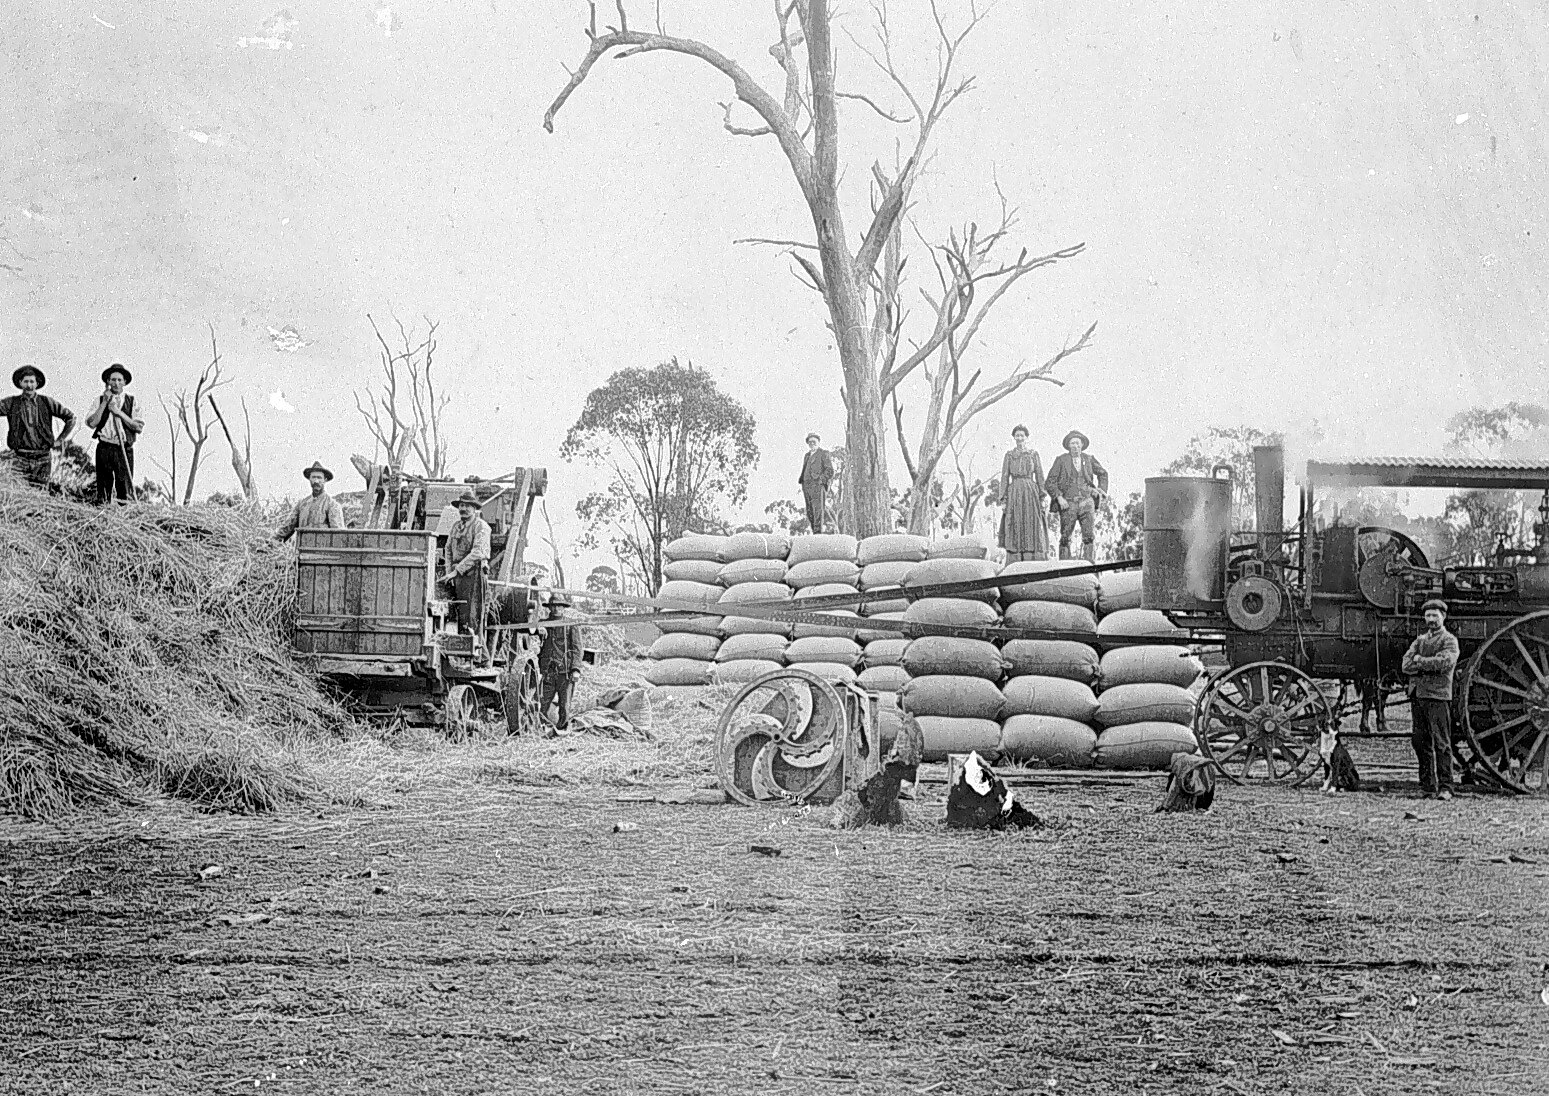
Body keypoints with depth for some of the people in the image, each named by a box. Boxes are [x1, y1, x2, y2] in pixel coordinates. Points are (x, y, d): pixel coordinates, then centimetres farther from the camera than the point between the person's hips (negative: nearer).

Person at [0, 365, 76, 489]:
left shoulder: (47, 402, 7)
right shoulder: (11, 403, 6)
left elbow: (71, 417, 12)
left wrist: (60, 440, 8)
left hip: (43, 458, 1)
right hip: (20, 457, -1)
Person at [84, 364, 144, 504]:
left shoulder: (132, 401, 9)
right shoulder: (99, 400, 10)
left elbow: (139, 427, -1)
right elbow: (91, 423, -3)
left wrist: (119, 413, -8)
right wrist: (104, 403, -5)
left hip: (125, 450, -1)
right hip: (104, 448, 1)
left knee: (125, 488, -6)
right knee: (103, 487, 0)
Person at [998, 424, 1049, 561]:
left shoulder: (1034, 454, 7)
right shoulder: (1009, 456, 9)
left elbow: (1040, 477, 7)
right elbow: (1004, 478, 7)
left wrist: (1042, 498, 0)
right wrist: (1003, 499, -2)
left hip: (1031, 492, 0)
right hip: (1014, 494, 0)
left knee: (1032, 529, -4)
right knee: (1015, 530, -1)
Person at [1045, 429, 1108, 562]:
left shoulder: (1089, 459, 7)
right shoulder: (1061, 460, -1)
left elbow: (1103, 473, 25)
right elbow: (1050, 482, -3)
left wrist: (1101, 489, 12)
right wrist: (1059, 497, -14)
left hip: (1086, 502, 1)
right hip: (1068, 503, -1)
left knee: (1089, 536, -11)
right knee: (1065, 538, 1)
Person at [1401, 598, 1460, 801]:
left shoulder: (1449, 641, 2)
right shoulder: (1420, 640, 19)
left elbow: (1445, 662, -16)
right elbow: (1405, 665, 7)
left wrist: (1419, 661, -6)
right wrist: (1429, 666, -9)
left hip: (1438, 695, -6)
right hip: (1417, 695, 6)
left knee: (1441, 744, -7)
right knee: (1420, 742, 6)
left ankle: (1445, 787, -8)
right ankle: (1427, 785, 13)